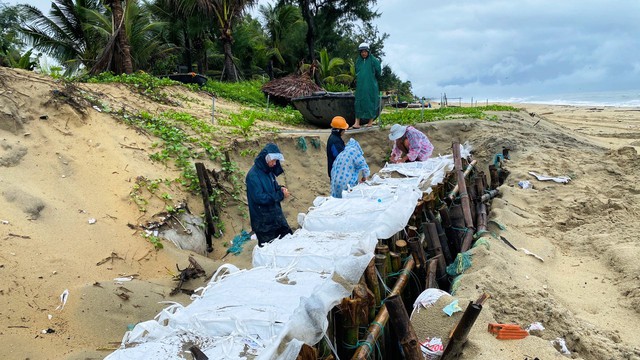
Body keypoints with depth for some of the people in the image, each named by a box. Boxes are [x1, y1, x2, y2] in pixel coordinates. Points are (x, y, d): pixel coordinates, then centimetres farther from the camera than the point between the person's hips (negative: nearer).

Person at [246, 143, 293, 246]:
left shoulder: (268, 171, 4)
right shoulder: (253, 175, -22)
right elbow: (259, 198, -26)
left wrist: (280, 189, -3)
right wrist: (280, 195, -22)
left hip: (275, 214, 8)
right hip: (263, 221, -8)